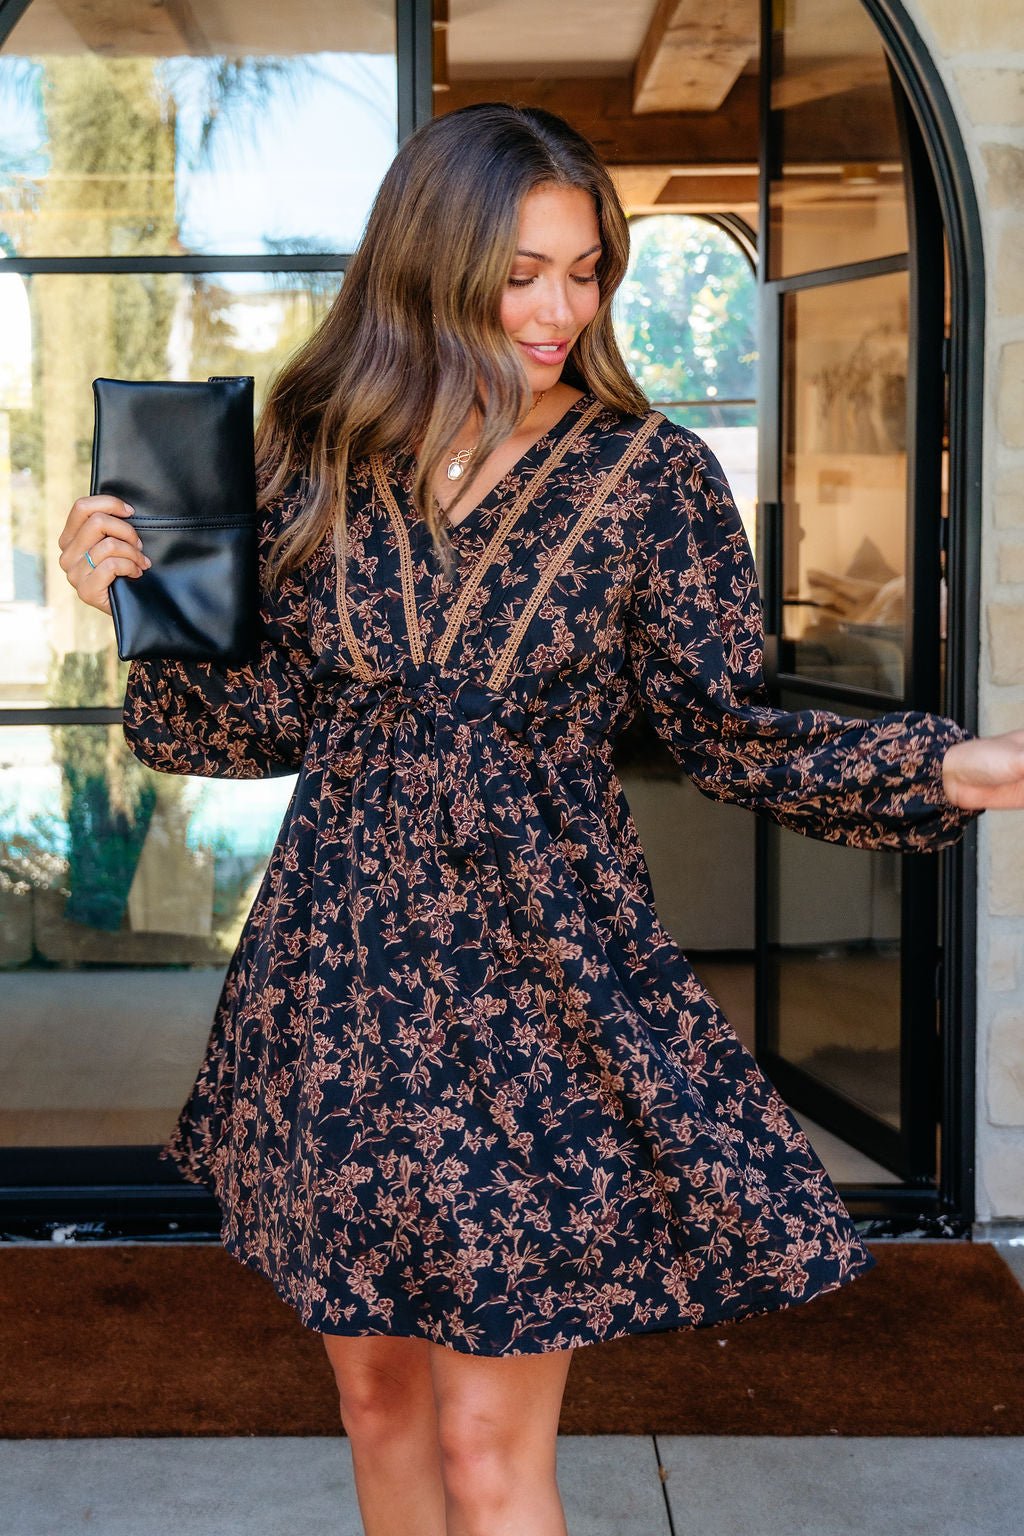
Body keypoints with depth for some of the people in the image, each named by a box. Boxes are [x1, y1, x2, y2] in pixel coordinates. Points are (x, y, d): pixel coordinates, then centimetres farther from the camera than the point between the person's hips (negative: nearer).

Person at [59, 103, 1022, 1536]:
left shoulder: (653, 476, -6)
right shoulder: (321, 462, 2)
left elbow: (735, 731, -4)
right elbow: (269, 721, 7)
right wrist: (142, 604, -7)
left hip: (542, 986, -3)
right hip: (341, 984, 4)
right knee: (376, 1391, 19)